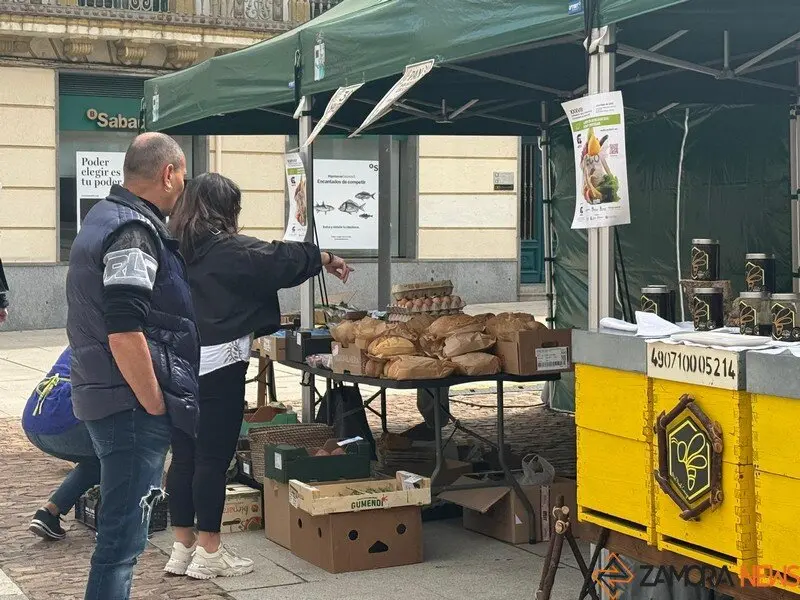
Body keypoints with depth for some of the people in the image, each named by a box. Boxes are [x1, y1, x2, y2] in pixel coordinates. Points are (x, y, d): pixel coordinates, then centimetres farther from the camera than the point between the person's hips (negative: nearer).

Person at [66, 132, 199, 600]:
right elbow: (124, 333, -25)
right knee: (124, 536, -6)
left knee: (122, 527, 19)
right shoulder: (133, 231, -17)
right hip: (132, 404, -11)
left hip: (105, 398, 11)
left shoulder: (105, 216, 15)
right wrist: (157, 408, -16)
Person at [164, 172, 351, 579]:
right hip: (217, 366, -7)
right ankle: (208, 552, 3)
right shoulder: (227, 250, -11)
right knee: (213, 458, -1)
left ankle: (182, 547, 17)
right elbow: (280, 259, -4)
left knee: (183, 456, 11)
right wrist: (324, 259, 12)